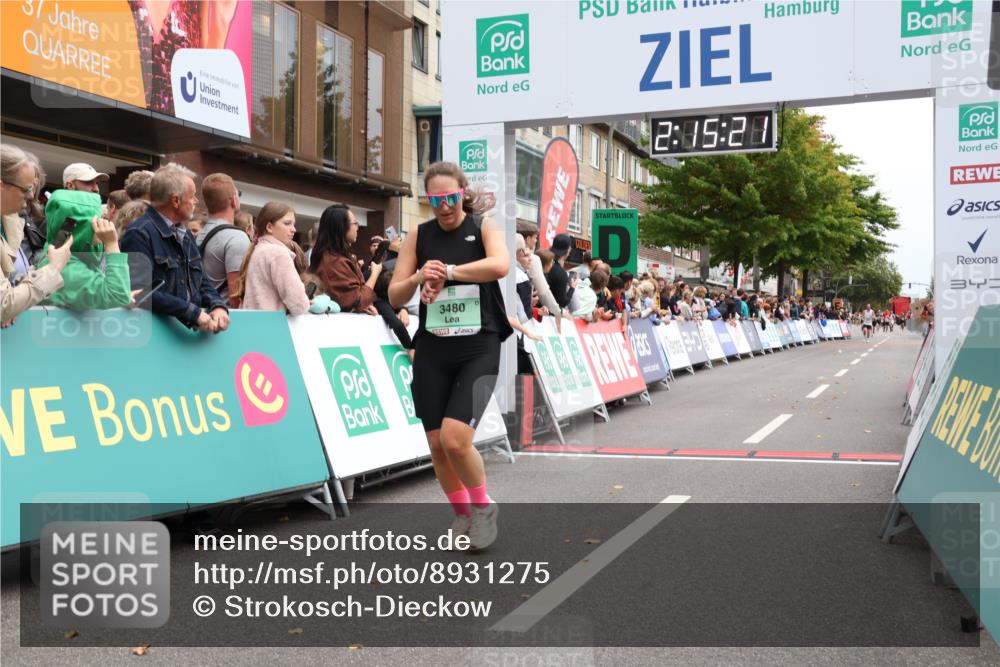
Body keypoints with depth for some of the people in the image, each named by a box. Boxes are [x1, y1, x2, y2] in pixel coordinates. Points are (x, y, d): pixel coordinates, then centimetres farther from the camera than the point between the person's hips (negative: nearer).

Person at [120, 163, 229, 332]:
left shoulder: (186, 235, 17)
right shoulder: (139, 234, -12)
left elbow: (201, 282, 19)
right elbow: (141, 293, -23)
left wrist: (218, 306, -3)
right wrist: (193, 312, -21)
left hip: (191, 333, 8)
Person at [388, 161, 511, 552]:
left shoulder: (484, 226, -1)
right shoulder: (418, 235, 6)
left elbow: (500, 265, -23)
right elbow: (394, 297, 6)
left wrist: (447, 272, -19)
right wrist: (419, 277, -14)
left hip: (478, 349, -4)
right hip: (432, 349, 4)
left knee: (455, 439, -16)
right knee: (436, 443, 5)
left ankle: (483, 507, 11)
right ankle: (461, 513, 28)